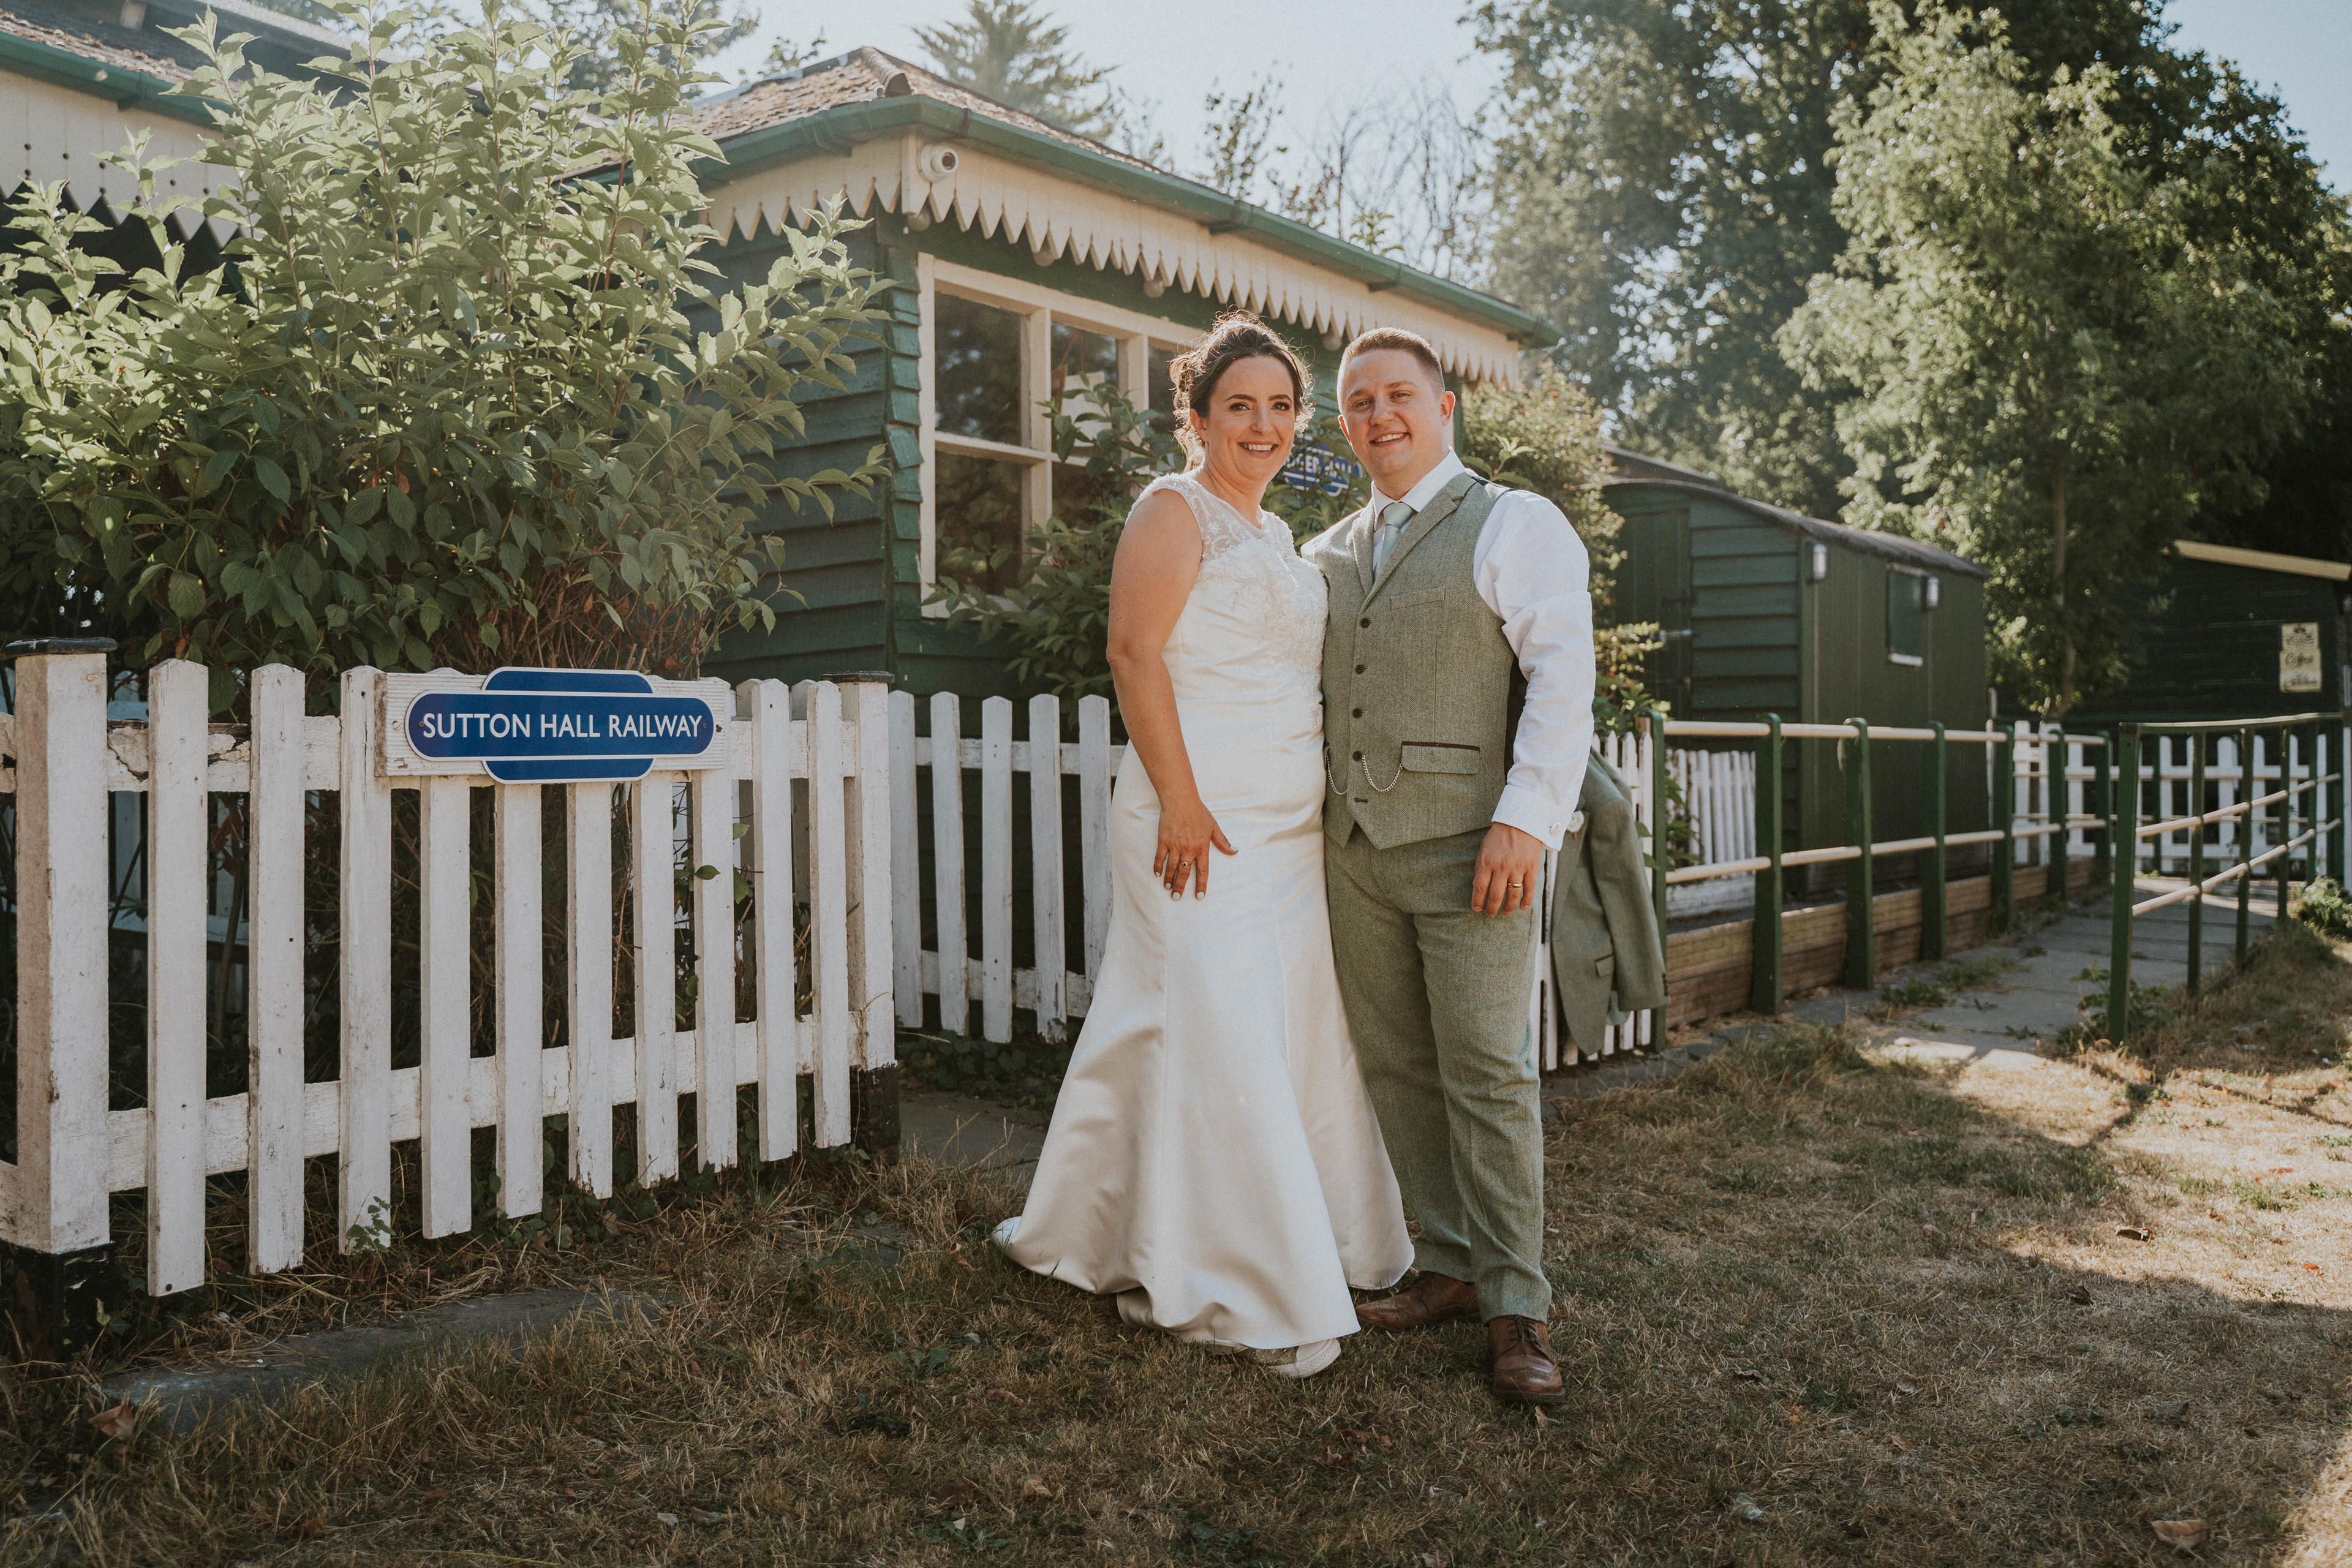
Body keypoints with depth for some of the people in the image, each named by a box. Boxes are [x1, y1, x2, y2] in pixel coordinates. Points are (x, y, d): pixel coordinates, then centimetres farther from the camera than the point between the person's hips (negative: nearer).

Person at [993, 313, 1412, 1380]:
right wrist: (1179, 801, -20)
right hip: (1203, 817, -9)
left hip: (1289, 829, 9)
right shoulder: (1175, 511, -4)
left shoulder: (1278, 537, 22)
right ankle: (1248, 1294, 4)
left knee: (1298, 1035, 10)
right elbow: (1135, 653, -13)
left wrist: (1327, 808, 20)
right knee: (1218, 1041, -6)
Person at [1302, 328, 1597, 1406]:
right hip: (1354, 850, 6)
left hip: (1467, 845, -5)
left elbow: (1563, 677, -8)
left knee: (1487, 1074, -4)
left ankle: (1517, 1309, 6)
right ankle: (1449, 1267, 21)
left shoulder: (1515, 525, 2)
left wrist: (1525, 820, -17)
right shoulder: (1326, 558, 18)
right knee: (1397, 1070, 8)